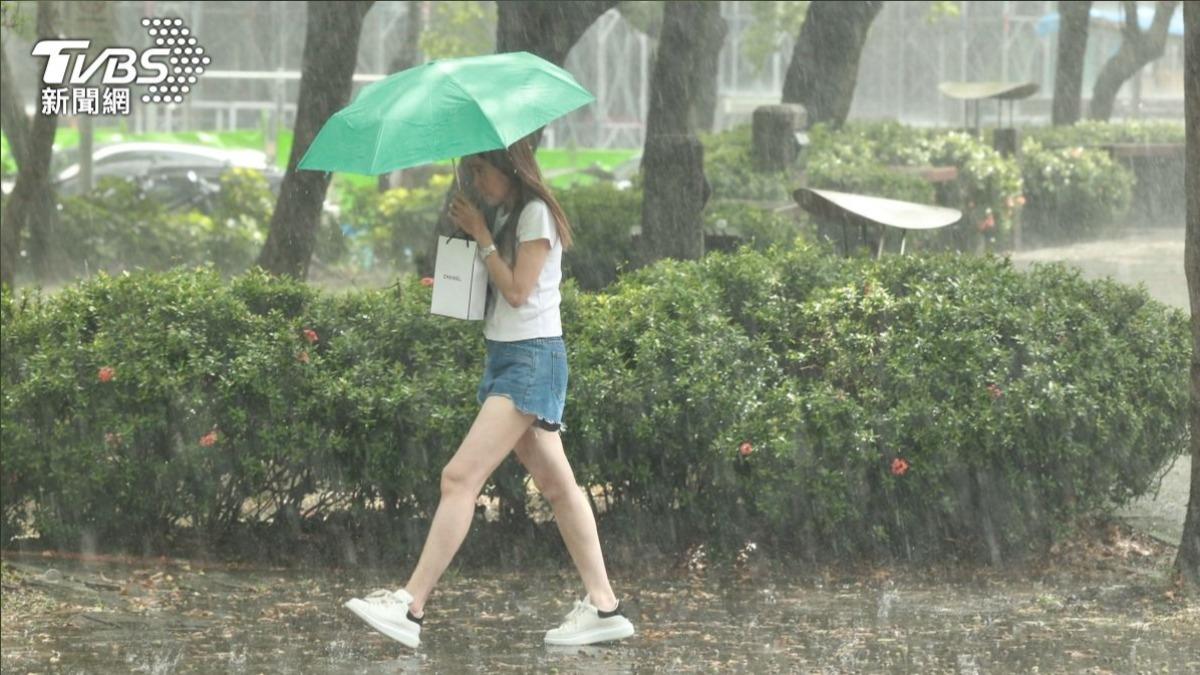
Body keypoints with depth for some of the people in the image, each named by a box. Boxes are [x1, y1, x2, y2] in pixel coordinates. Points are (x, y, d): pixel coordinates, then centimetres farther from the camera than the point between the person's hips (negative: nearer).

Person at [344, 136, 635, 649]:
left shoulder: (536, 214, -10)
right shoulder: (509, 217, 17)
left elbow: (518, 290, -17)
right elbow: (497, 286, 15)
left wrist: (481, 235, -11)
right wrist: (471, 233, 2)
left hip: (531, 358, -10)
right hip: (507, 356, 10)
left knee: (462, 476, -17)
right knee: (557, 484, 8)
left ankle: (410, 607, -22)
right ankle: (603, 606, 9)